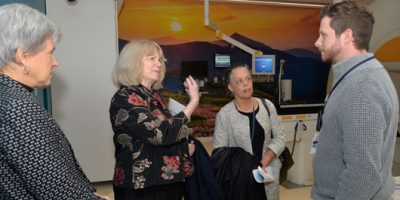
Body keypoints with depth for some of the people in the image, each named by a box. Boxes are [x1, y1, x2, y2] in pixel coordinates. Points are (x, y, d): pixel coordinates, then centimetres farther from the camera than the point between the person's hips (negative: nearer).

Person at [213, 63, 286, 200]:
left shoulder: (267, 106, -1)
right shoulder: (224, 114, -11)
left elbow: (279, 138, 2)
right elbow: (219, 151, -10)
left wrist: (264, 162, -11)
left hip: (269, 172, 3)